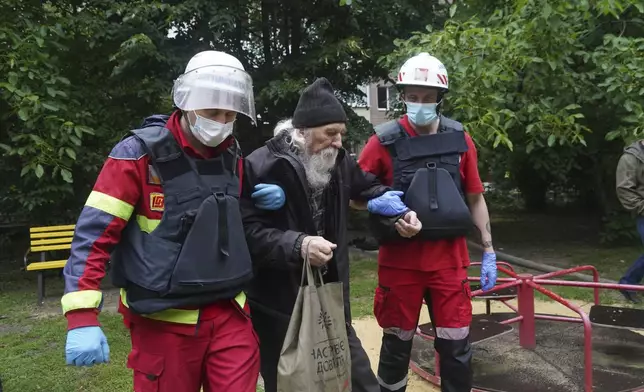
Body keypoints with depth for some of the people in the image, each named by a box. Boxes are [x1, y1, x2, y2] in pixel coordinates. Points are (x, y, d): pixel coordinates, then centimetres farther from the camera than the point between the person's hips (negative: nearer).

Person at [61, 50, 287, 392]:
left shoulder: (231, 157, 6)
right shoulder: (139, 154, -11)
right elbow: (93, 233, -12)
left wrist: (264, 201, 2)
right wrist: (82, 317, -19)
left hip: (228, 312, 5)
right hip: (163, 320, -4)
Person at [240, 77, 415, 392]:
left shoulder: (339, 162, 4)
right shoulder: (260, 167, -17)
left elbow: (366, 186, 24)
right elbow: (246, 230, -23)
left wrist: (387, 199, 4)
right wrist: (297, 245, -33)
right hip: (278, 306, -5)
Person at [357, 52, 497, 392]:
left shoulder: (460, 140, 3)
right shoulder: (384, 141, -6)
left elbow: (475, 199, 10)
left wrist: (489, 251, 8)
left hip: (448, 258, 2)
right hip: (400, 259, -1)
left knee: (456, 344, 8)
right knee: (397, 342, 12)